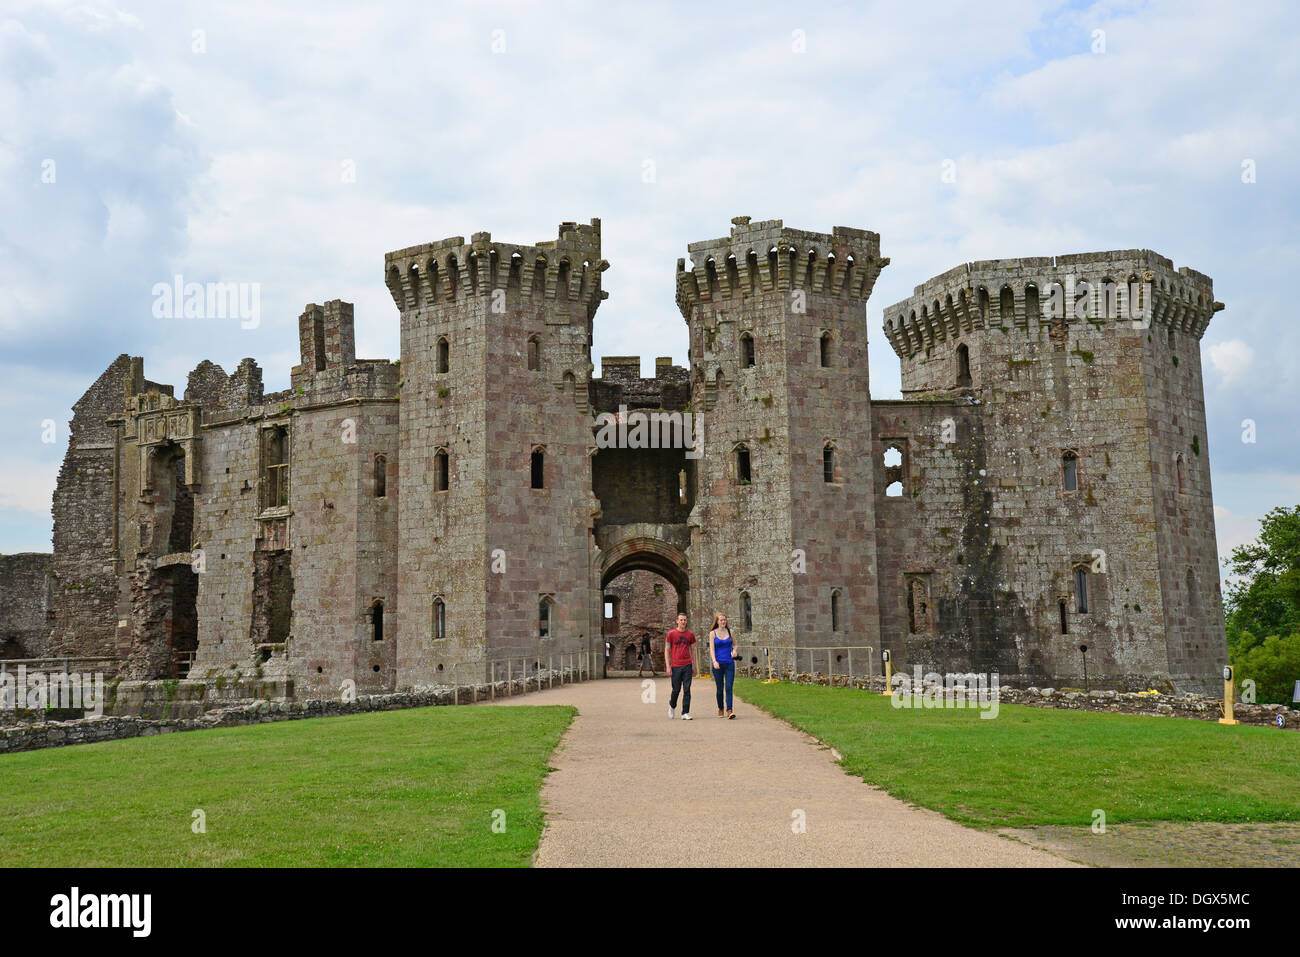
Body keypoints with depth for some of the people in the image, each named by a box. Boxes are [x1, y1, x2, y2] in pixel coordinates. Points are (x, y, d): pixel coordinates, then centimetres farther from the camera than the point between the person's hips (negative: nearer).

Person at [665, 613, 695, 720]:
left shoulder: (690, 634, 7)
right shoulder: (671, 634, 0)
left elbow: (692, 651, 14)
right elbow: (667, 650, 2)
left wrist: (694, 666, 10)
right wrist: (668, 666, -3)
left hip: (687, 666, 2)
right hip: (675, 666, -2)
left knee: (687, 690, -2)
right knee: (676, 690, 5)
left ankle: (685, 714, 1)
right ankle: (672, 705, 34)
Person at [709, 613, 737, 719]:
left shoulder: (730, 631, 7)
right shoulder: (713, 633, 0)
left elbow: (734, 644, 19)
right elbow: (711, 648, -8)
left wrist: (734, 650, -4)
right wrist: (714, 661, -23)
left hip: (729, 663, 1)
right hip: (718, 664, -1)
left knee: (729, 687, -10)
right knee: (720, 688, 7)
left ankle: (729, 711, -16)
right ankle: (720, 708, 27)